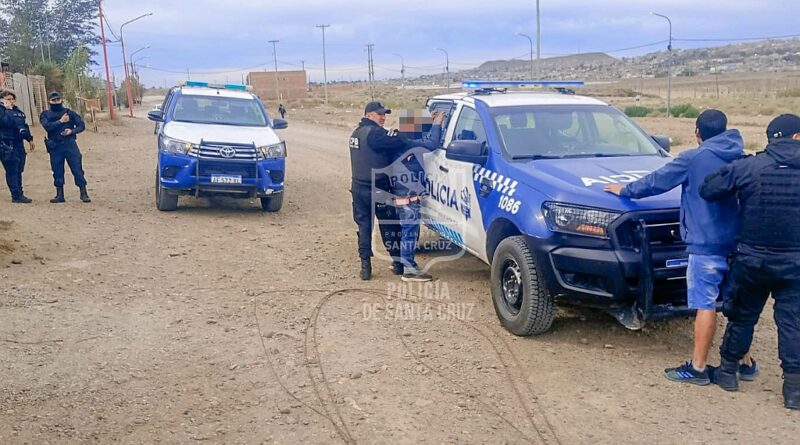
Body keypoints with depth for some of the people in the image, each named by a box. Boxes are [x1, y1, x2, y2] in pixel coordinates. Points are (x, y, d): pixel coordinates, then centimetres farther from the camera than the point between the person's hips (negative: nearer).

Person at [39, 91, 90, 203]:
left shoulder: (69, 112, 6)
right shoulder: (45, 114, 7)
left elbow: (81, 125, 4)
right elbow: (47, 126, -11)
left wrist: (72, 131, -12)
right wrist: (60, 121, -10)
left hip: (70, 144, -1)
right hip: (55, 147, 1)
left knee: (77, 169, -5)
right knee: (57, 171, 7)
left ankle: (84, 193, -1)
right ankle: (59, 195, 17)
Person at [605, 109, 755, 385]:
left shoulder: (694, 159, -8)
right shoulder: (740, 159, 9)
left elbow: (655, 182, -1)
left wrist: (624, 190, 13)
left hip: (706, 244, -7)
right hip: (736, 243, 7)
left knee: (705, 305, -3)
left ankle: (698, 368, 3)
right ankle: (744, 361, 22)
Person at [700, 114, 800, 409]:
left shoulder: (747, 167, -8)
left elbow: (707, 190, -5)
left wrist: (739, 193, 12)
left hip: (751, 259, 0)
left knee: (743, 316, 15)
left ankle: (728, 371, 26)